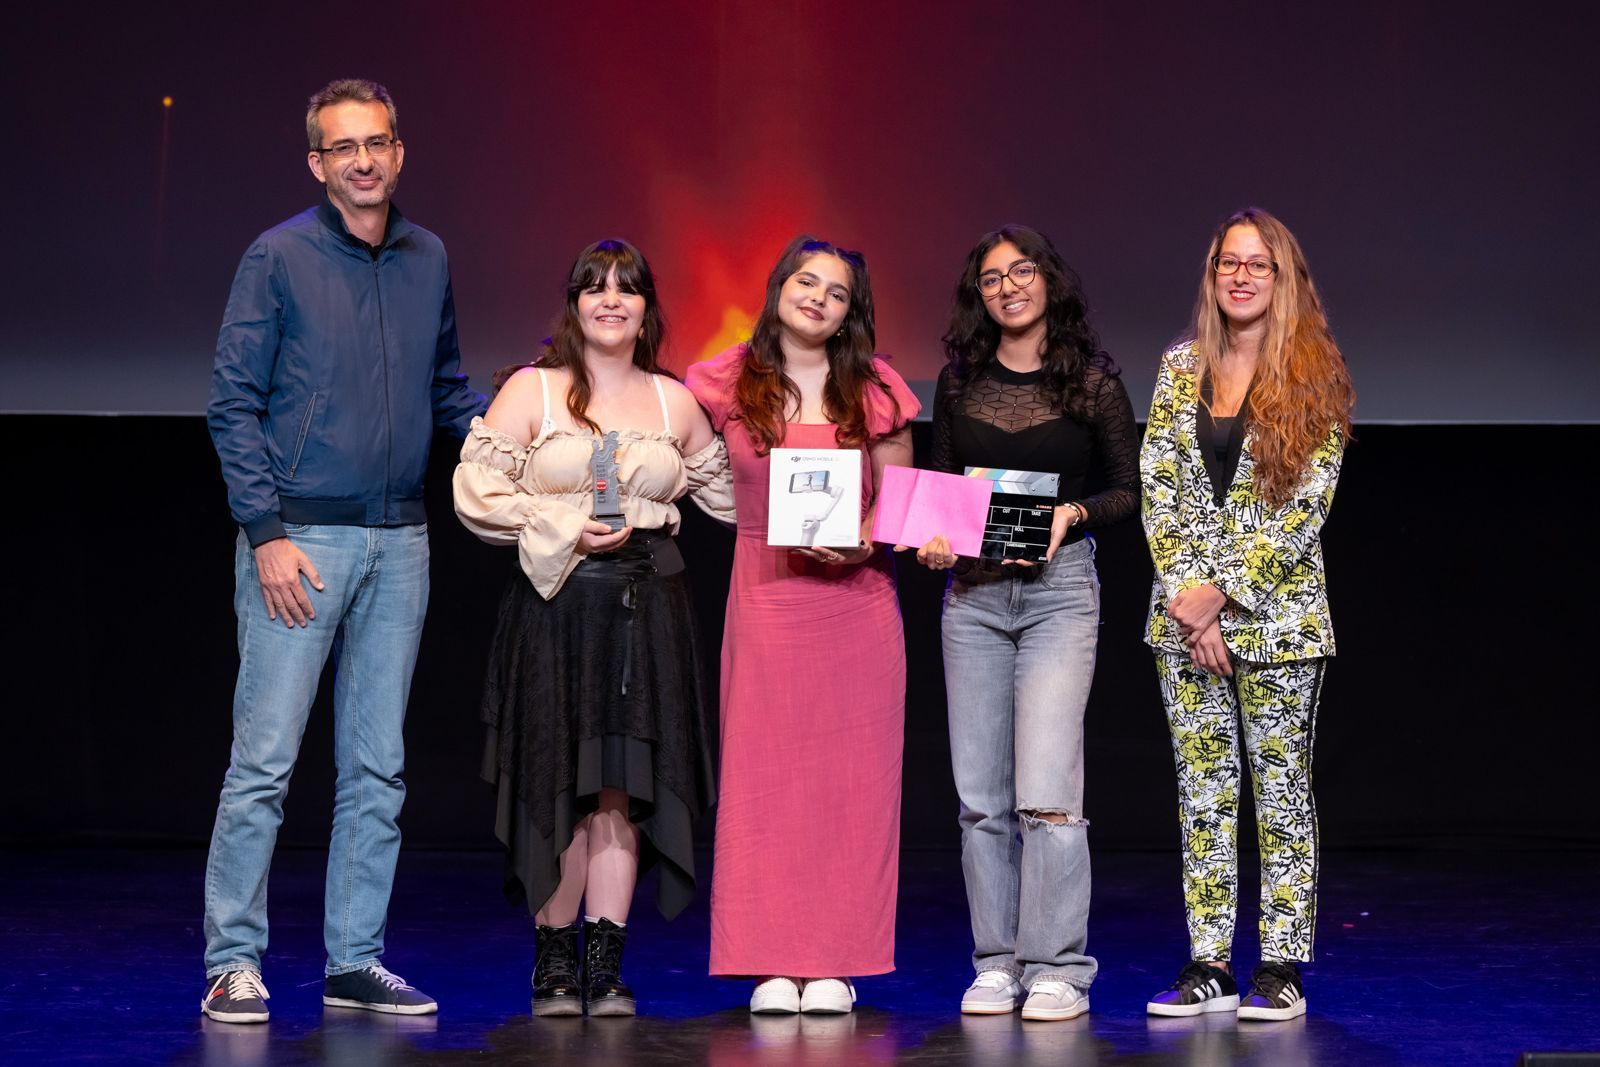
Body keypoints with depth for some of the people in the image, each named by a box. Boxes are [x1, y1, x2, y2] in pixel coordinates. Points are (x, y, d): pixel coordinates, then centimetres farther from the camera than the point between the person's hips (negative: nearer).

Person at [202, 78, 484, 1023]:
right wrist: (267, 532, -13)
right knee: (266, 759, -7)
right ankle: (234, 963, 1)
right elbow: (234, 403, -6)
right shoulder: (279, 258, -4)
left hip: (398, 542, 5)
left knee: (377, 766, 8)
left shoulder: (428, 259, 11)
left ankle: (356, 962, 15)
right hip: (301, 538, -5)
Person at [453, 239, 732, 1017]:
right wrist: (567, 530, -12)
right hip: (556, 604, -3)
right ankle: (555, 961, 8)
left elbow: (727, 489, 22)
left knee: (622, 784, 0)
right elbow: (476, 490, -4)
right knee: (562, 785, -2)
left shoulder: (674, 402, 13)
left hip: (646, 609, 3)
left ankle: (606, 966, 5)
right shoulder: (531, 391, 3)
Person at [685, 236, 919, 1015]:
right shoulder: (727, 384, 4)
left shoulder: (875, 391, 5)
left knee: (850, 775, -1)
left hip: (856, 596, 0)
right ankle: (773, 965, 3)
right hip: (766, 595, 0)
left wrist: (862, 543, -10)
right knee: (764, 773, -2)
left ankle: (834, 965, 4)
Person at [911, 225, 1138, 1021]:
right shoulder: (960, 381, 10)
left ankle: (1058, 969, -4)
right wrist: (932, 538, -6)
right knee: (981, 794, 4)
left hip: (1059, 586, -3)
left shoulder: (1091, 381, 2)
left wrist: (1074, 513, -14)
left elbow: (1129, 488, 5)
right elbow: (936, 485, 14)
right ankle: (996, 963, 12)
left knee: (1045, 788, -11)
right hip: (972, 592, 4)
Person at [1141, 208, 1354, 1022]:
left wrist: (1223, 592, -13)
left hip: (1277, 613, -3)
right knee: (1202, 787, 6)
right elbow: (1158, 487, 4)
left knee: (1281, 786, 2)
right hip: (1185, 614, 3)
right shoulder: (1180, 368, 8)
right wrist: (1186, 596, -8)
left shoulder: (1312, 378, -2)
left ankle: (1281, 969, 8)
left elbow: (1306, 506, -9)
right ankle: (1209, 966, 11)